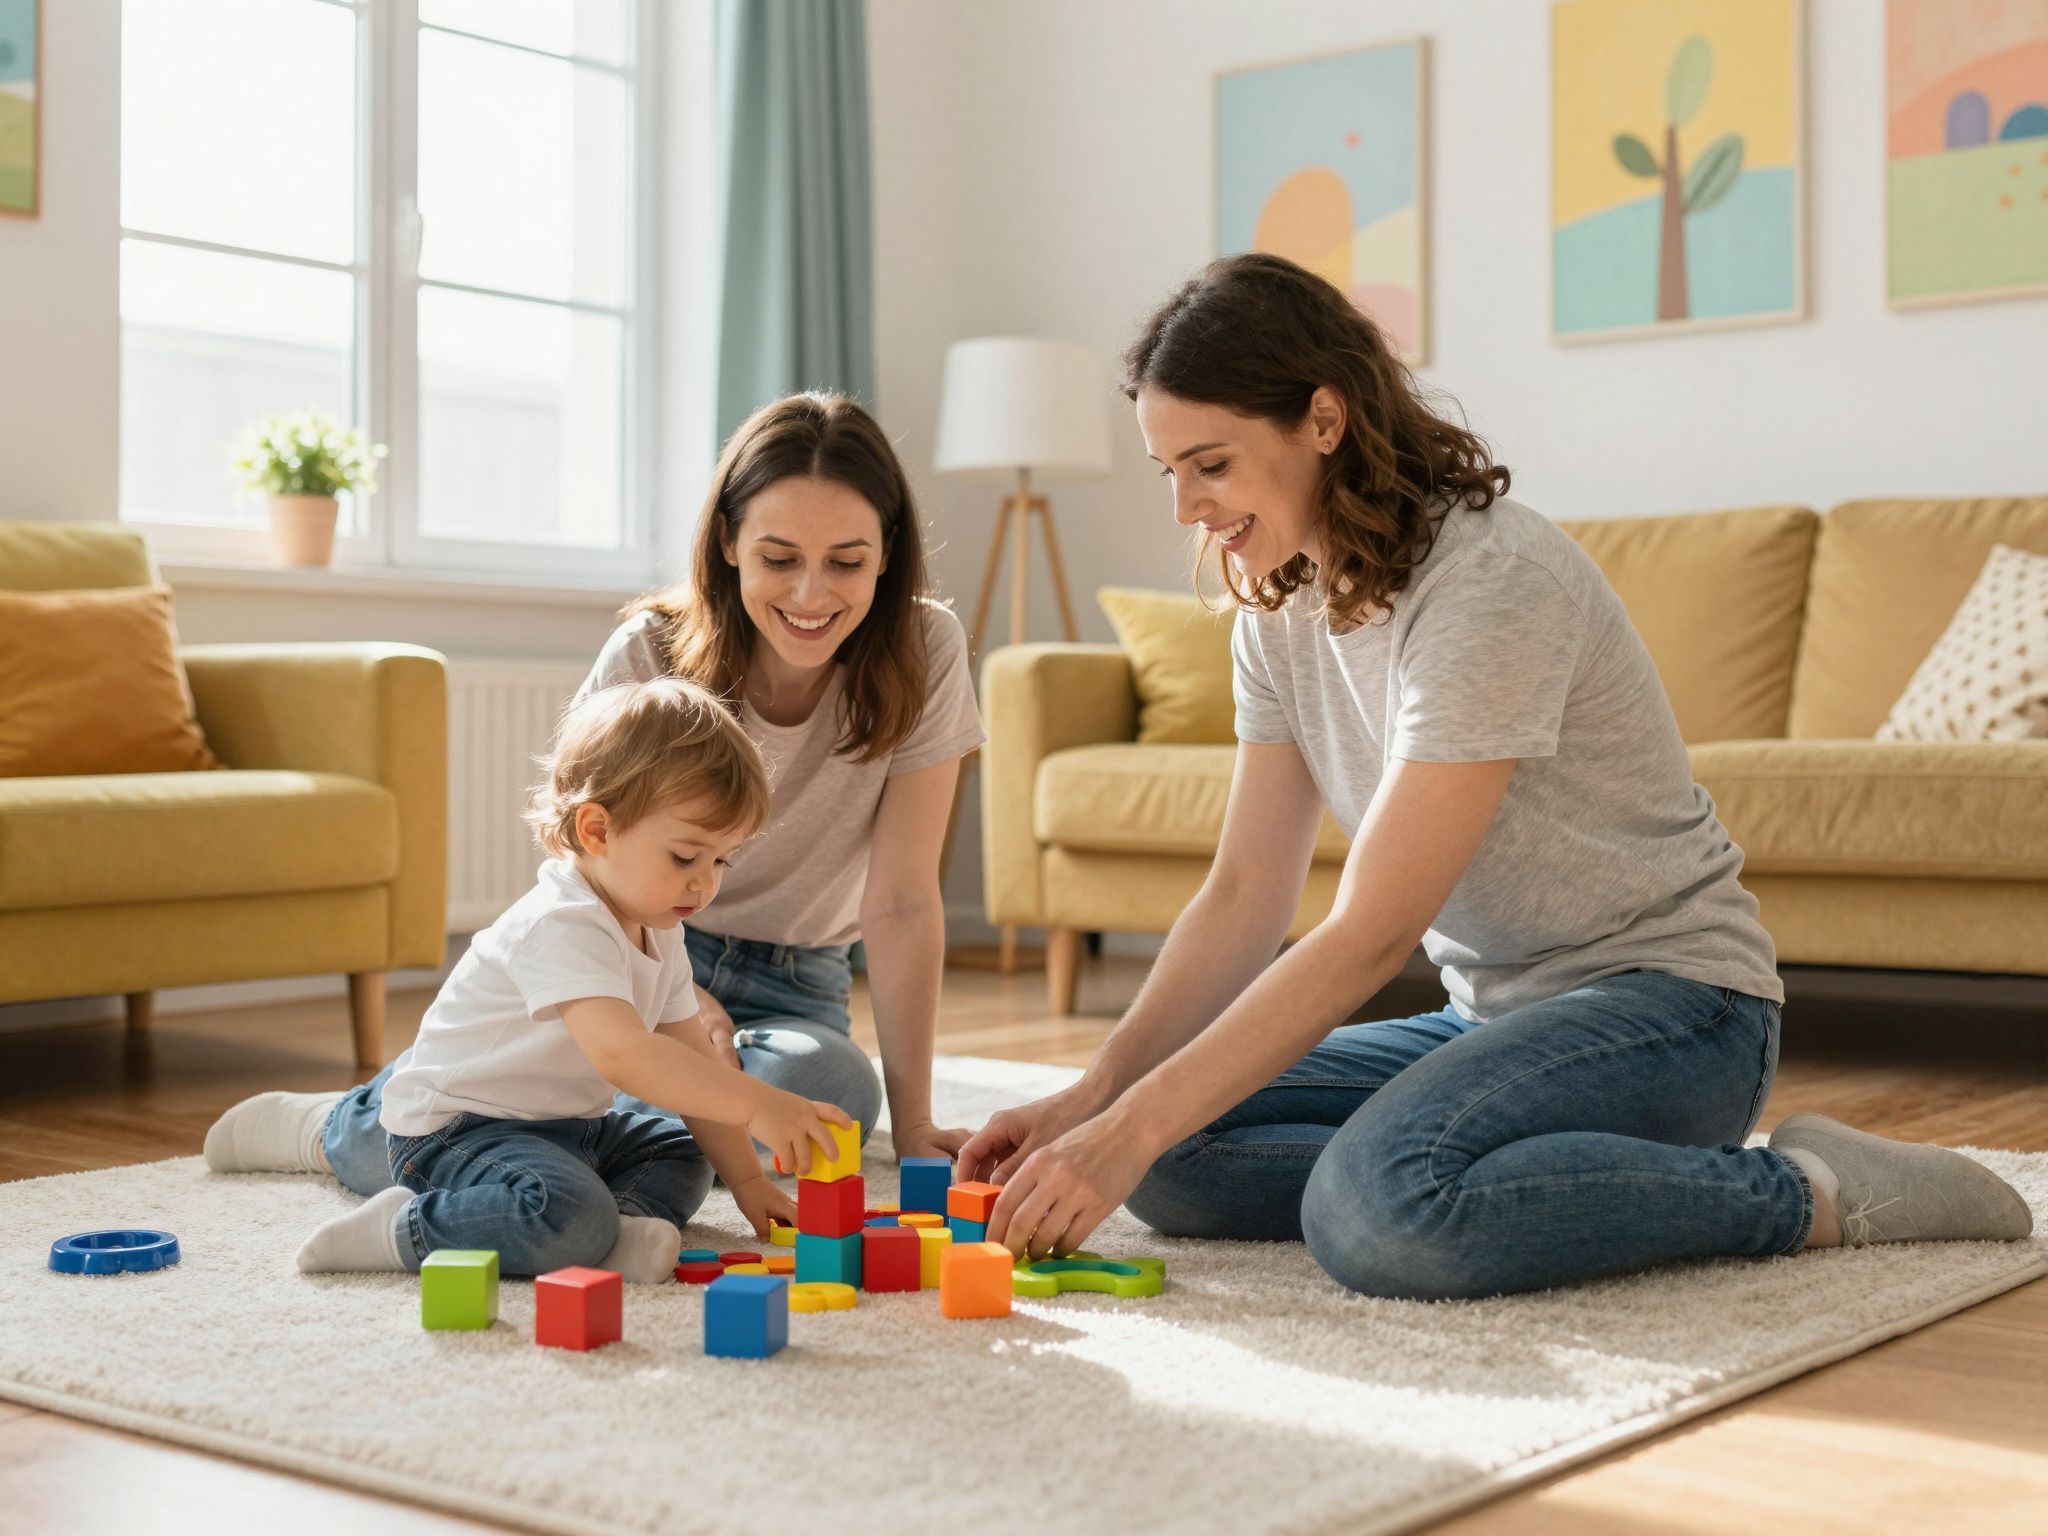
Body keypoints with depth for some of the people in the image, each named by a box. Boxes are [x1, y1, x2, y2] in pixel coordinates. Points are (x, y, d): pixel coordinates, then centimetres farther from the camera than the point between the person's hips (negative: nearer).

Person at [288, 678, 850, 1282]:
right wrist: (756, 1104, -44)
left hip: (563, 1126, 10)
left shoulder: (659, 935, 7)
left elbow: (691, 1065, 11)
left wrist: (746, 1178, 4)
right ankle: (407, 1230, -16)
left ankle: (607, 1229, -11)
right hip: (453, 1129, -10)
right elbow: (622, 1052, -40)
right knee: (568, 1215, -34)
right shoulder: (561, 927, -25)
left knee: (681, 1159, 15)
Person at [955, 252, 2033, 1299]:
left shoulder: (1492, 579, -23)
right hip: (1496, 1014, 8)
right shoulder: (1281, 610, 4)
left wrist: (1132, 1130, -29)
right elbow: (1244, 898, 2)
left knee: (1382, 1211, -34)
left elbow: (1371, 933, -27)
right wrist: (1094, 1098, -12)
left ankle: (1806, 1194, -12)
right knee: (1170, 1161, -8)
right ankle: (1605, 1176, -4)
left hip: (1666, 1000, -8)